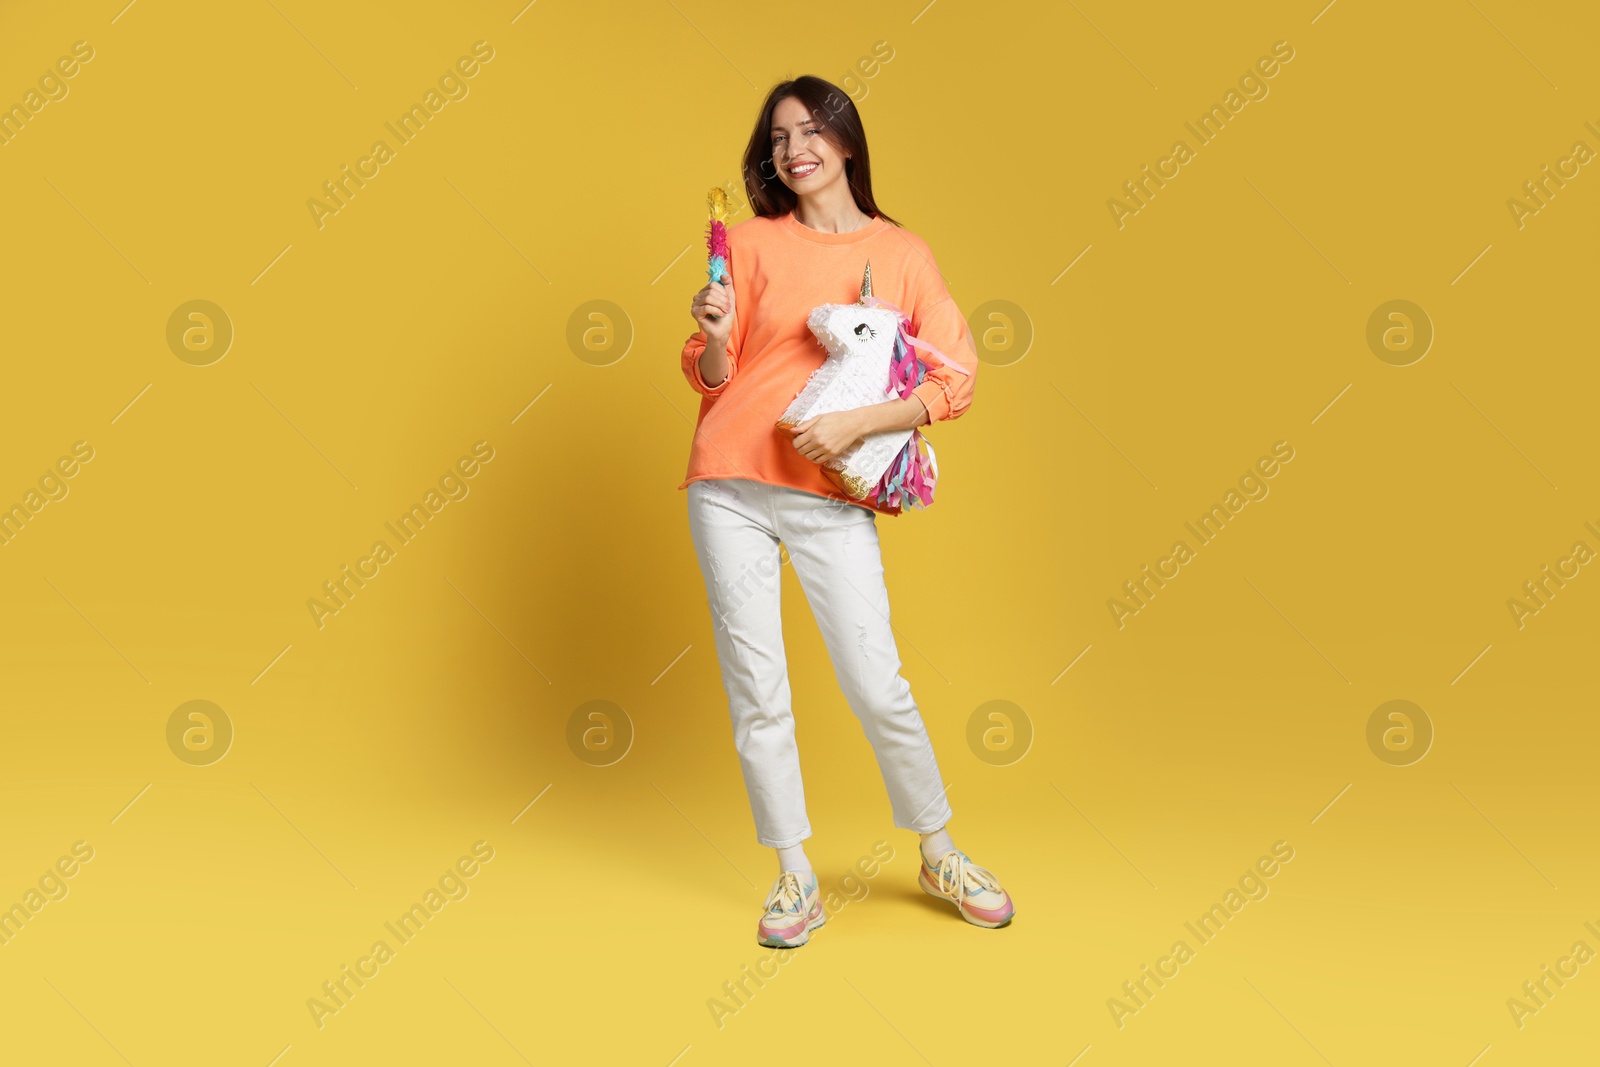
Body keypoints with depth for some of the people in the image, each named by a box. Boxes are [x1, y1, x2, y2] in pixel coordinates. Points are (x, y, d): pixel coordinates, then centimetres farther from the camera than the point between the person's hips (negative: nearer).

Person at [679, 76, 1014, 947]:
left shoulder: (902, 254, 6)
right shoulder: (752, 240, 7)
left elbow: (954, 379, 0)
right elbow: (712, 381, 9)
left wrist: (857, 423, -13)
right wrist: (714, 338, -13)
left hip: (832, 499, -1)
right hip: (731, 488, 1)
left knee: (877, 686, -2)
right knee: (755, 690, 1)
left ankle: (939, 856, 20)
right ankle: (795, 877, 16)